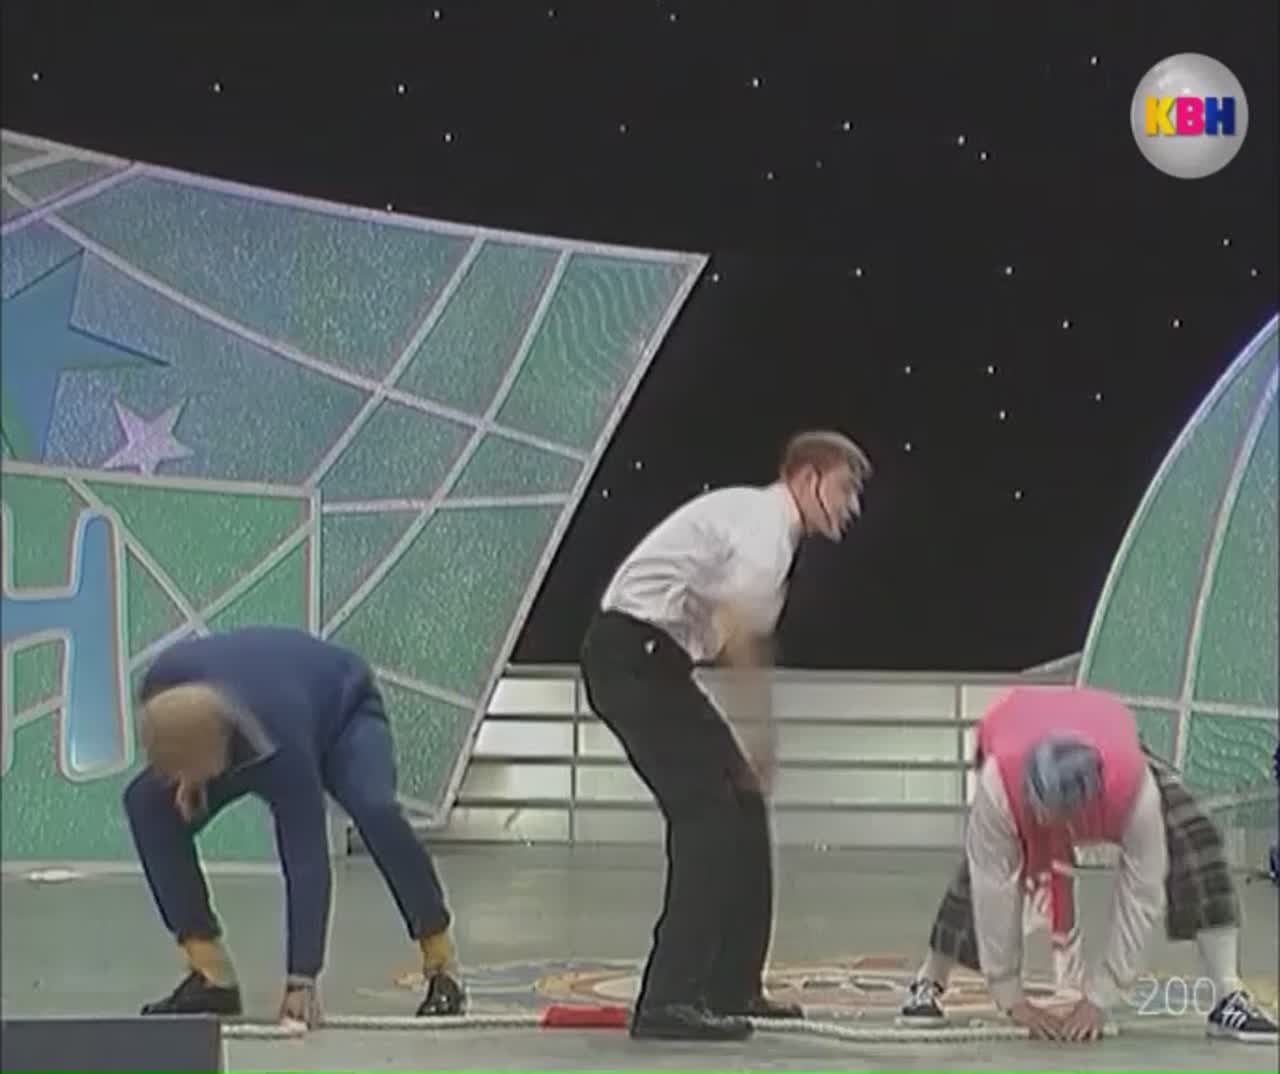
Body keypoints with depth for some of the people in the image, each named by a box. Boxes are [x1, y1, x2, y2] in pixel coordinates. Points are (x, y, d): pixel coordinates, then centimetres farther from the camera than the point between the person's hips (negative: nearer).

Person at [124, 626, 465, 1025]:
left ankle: (441, 966, -18)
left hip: (343, 709, -5)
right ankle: (212, 976, -9)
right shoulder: (161, 682, -34)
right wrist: (189, 775, -21)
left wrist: (301, 982, -46)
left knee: (375, 810, -37)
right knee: (147, 804, -17)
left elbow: (307, 865, -43)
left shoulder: (282, 746, -45)